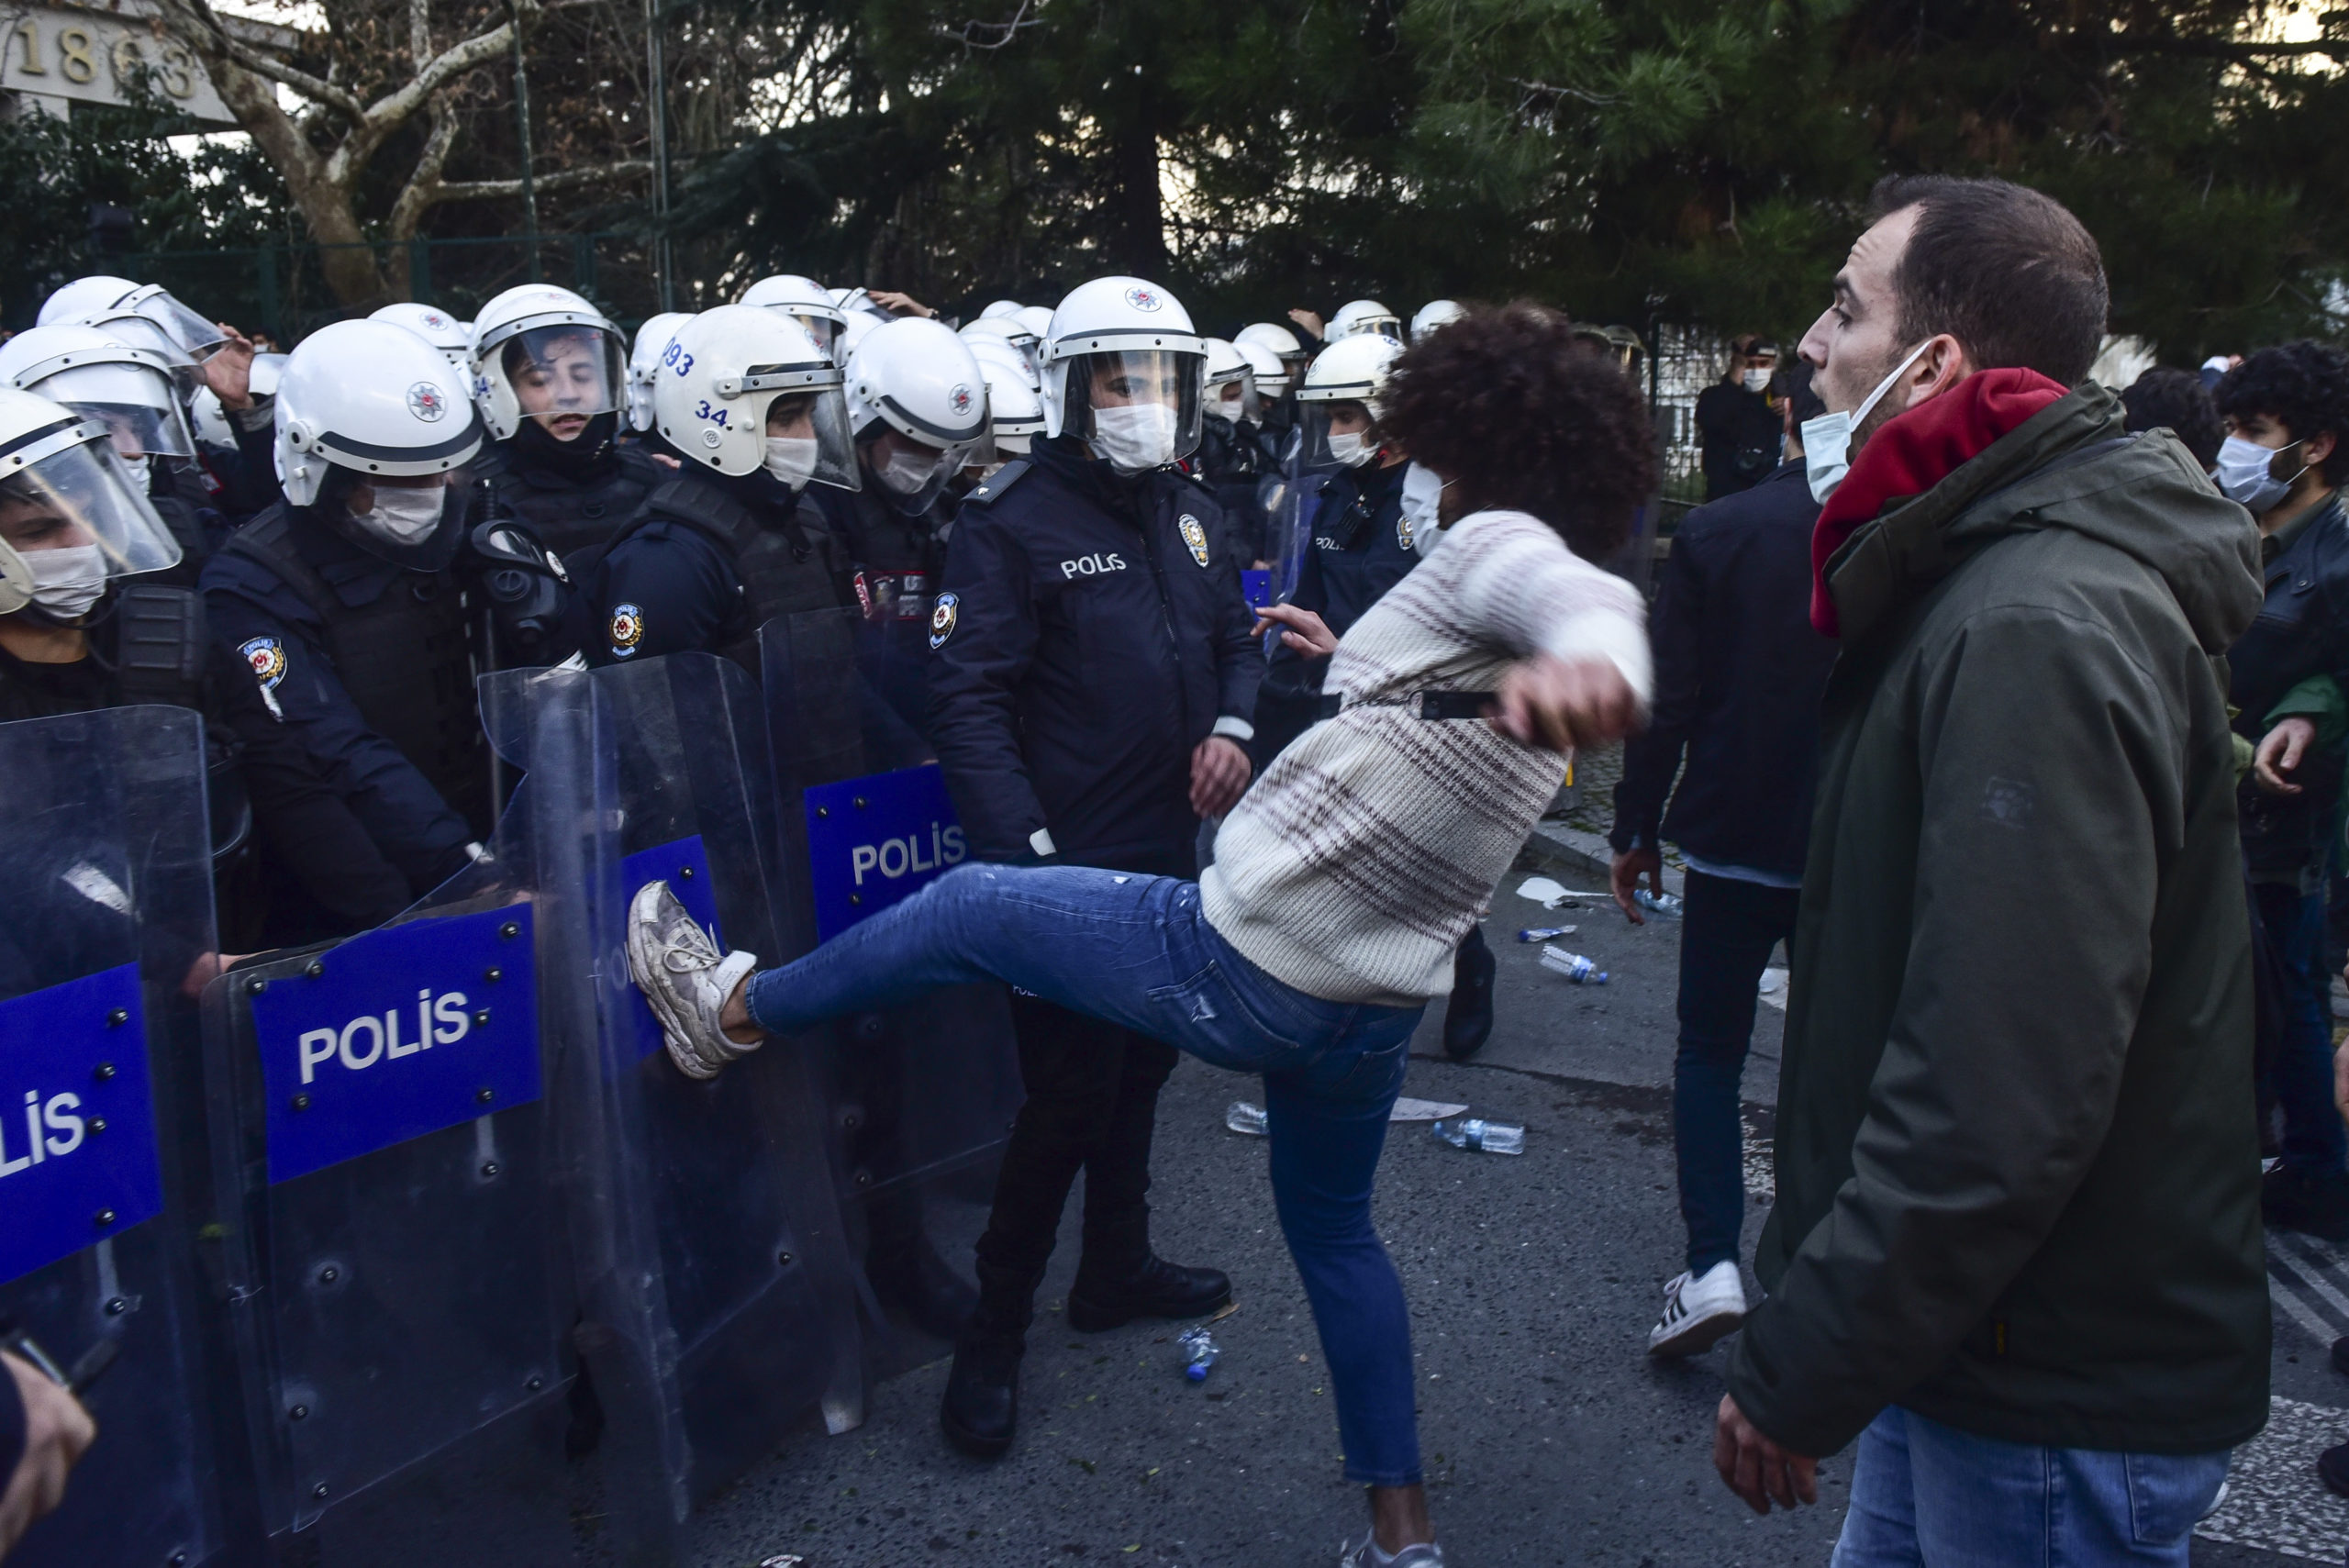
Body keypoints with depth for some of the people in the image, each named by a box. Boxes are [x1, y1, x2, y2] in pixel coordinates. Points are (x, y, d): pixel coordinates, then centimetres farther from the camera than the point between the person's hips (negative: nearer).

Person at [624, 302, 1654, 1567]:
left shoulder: (1498, 544, -14)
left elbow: (1588, 598, -39)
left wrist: (1588, 660, -61)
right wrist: (1366, 672, 35)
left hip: (1234, 963, -8)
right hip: (1375, 1002, 9)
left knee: (966, 906, 11)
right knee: (1333, 1231, 27)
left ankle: (730, 1010, 29)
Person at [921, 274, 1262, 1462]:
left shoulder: (1190, 514, 10)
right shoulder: (1010, 523, -13)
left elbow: (1238, 638, 20)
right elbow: (971, 701, -19)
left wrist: (1230, 725, -2)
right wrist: (1026, 857, -27)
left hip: (1169, 853, 8)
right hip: (1069, 867, -7)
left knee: (1139, 1066, 21)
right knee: (1068, 1097, -3)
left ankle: (1117, 1266, 41)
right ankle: (995, 1332, 15)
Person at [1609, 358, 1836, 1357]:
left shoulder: (1713, 534, -9)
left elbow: (1667, 702, -9)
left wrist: (1636, 830, 1)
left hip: (1731, 843, -1)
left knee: (1709, 1050, 11)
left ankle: (1712, 1262, -1)